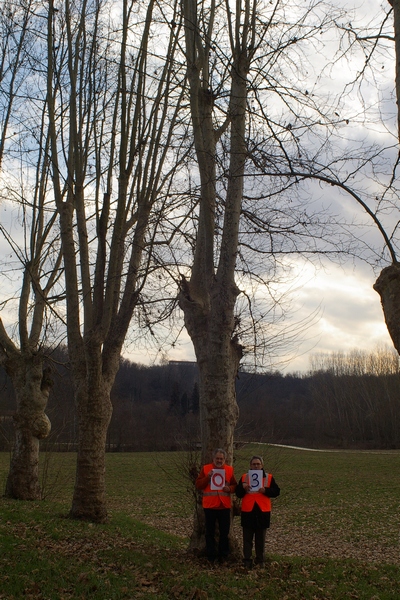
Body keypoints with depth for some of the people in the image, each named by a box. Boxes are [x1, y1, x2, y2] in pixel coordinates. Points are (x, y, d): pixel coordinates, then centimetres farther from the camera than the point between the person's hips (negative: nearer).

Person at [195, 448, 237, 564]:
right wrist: (207, 477, -17)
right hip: (209, 505, -1)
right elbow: (198, 485, -3)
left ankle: (223, 555, 18)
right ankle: (211, 556, 16)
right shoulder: (205, 468, 1)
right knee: (210, 532, 6)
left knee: (224, 532, 7)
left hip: (224, 506, 1)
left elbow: (234, 485, 9)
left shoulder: (229, 469, 6)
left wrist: (230, 488, -13)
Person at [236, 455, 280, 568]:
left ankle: (260, 560, 18)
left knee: (260, 538, 9)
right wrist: (243, 487, -16)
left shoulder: (269, 477, 4)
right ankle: (247, 560, 9)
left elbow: (276, 491, 0)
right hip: (248, 511, 0)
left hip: (263, 511, 0)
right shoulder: (244, 477, 5)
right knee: (247, 538, 4)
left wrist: (266, 490, -16)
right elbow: (238, 494, 5)